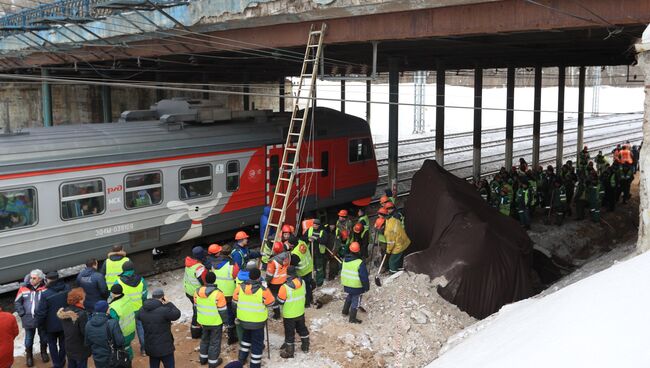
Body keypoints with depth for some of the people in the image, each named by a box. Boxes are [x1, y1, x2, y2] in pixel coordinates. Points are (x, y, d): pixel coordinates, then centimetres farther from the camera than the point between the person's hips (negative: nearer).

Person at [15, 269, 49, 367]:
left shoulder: (45, 288, -11)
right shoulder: (24, 288, -5)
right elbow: (17, 302, 3)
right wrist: (22, 314, -6)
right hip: (28, 320, 1)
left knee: (44, 338, 18)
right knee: (28, 340, 14)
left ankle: (44, 352, 42)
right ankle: (29, 356, 37)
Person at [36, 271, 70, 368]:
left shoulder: (46, 294, -25)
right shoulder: (67, 289, -12)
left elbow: (41, 312, -18)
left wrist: (39, 323, 0)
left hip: (52, 324, -3)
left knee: (52, 343, 17)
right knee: (63, 342, 20)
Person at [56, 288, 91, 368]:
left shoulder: (64, 312, -1)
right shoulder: (82, 314, -25)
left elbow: (66, 329, 8)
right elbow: (86, 332, -22)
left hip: (69, 349, 7)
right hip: (81, 350, -7)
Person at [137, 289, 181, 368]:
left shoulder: (143, 310, -2)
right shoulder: (163, 310, -24)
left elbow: (137, 318, 20)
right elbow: (177, 314, -10)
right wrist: (168, 304, -3)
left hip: (150, 347, 6)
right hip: (164, 347, -6)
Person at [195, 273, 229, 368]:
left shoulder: (198, 291, -7)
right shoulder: (218, 293, -25)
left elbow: (196, 307, 6)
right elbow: (223, 310, -17)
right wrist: (225, 320, -1)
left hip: (203, 321, 5)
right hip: (216, 322, -5)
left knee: (204, 339, 25)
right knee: (214, 342, 11)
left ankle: (203, 358, 37)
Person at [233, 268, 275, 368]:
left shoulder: (240, 287, -10)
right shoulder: (262, 290, -24)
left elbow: (235, 302, 2)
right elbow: (271, 303, -10)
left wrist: (237, 314, 18)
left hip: (243, 319, 4)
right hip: (257, 321, -4)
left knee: (246, 337, 30)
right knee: (257, 342, 11)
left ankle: (242, 358, 37)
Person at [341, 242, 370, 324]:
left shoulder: (345, 260, -5)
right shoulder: (360, 263, -26)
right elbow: (364, 277, -20)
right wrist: (366, 286, -6)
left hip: (346, 285, 6)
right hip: (356, 287, -6)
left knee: (349, 298, 29)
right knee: (355, 302, 9)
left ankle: (345, 311, 44)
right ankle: (352, 318, 18)